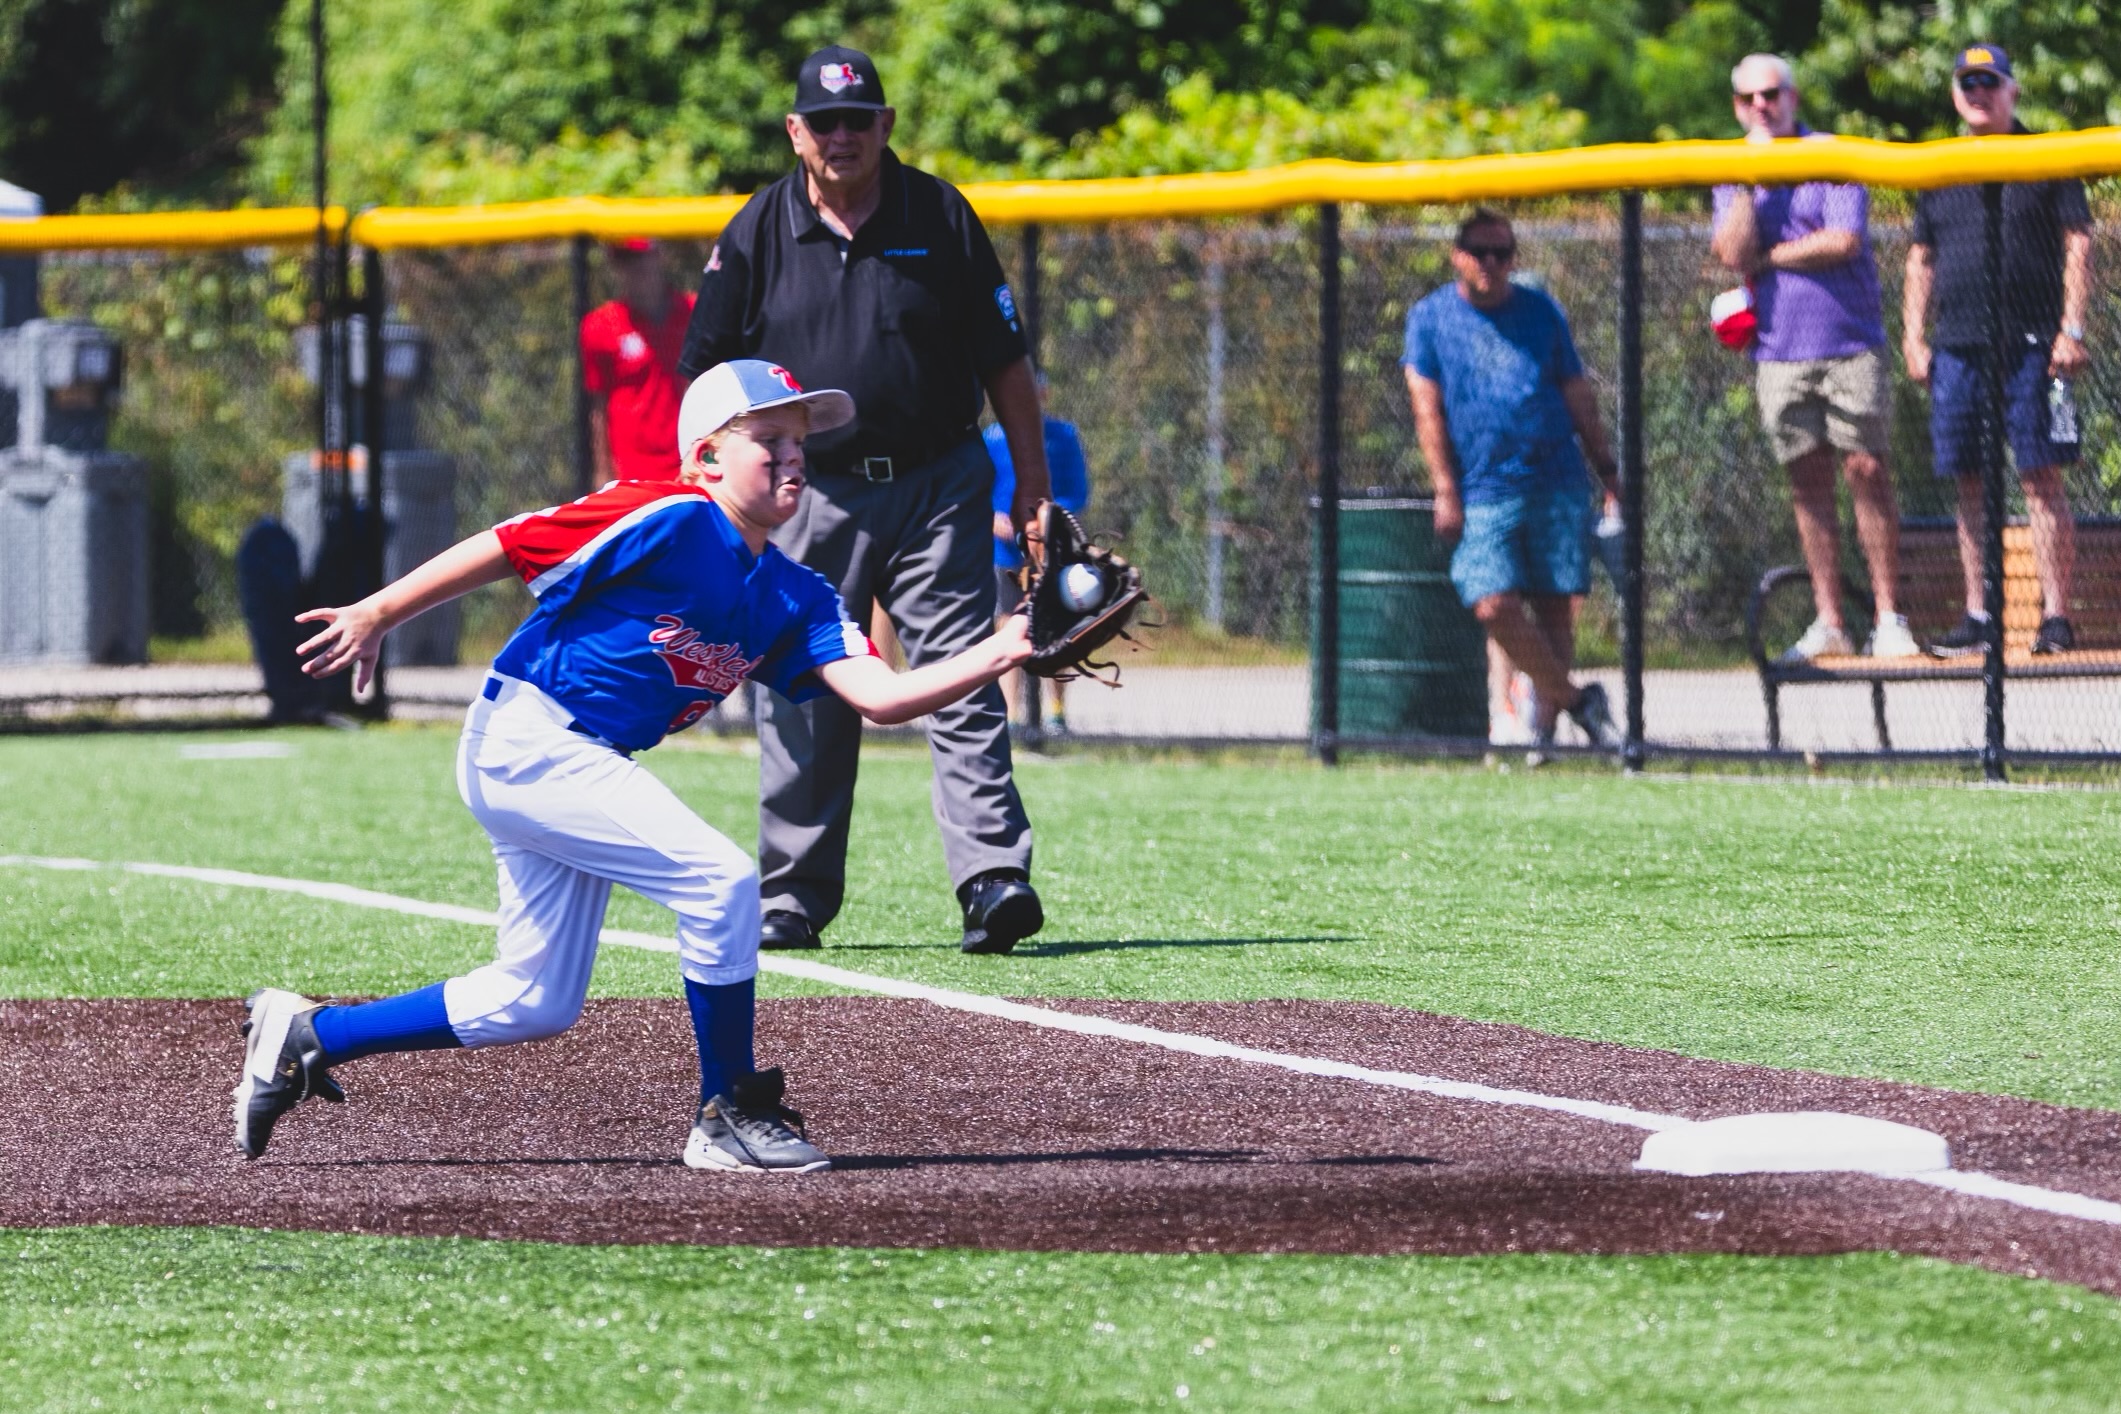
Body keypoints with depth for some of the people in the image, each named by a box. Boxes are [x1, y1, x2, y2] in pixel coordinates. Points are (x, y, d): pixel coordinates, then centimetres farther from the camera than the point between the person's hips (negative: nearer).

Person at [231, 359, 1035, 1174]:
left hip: (581, 770, 9)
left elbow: (878, 696, -4)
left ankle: (307, 1037, 24)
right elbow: (505, 548, -13)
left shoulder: (792, 600, 6)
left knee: (533, 1006, 14)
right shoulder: (668, 522, -15)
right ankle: (730, 1117, -6)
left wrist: (996, 657, -16)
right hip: (526, 741, -9)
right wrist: (377, 616, -12)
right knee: (720, 881, -18)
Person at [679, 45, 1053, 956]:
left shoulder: (940, 217, 2)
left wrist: (1033, 488, 3)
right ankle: (792, 898, 15)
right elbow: (711, 377, 6)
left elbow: (1004, 360, 6)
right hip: (810, 496, 1)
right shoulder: (756, 235, 3)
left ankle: (993, 877, -16)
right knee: (802, 700, 5)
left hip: (937, 488, -1)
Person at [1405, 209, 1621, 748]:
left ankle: (1544, 722, 10)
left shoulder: (1541, 312, 11)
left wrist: (1608, 469, 11)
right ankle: (1577, 700, -1)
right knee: (1494, 606, -16)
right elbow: (1428, 407, 1)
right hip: (1482, 493, -2)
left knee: (1555, 605, 0)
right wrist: (1446, 492, -7)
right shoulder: (1430, 316, 6)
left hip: (1557, 484, 2)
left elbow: (1578, 395, 15)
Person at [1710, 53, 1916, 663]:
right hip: (1778, 351, 3)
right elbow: (1733, 252, -6)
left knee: (1867, 471, -6)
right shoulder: (1730, 176, 11)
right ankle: (1828, 623, 7)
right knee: (1809, 482, 4)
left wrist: (1767, 258, -6)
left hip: (1849, 343, -3)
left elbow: (1843, 241, -14)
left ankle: (1888, 619, -3)